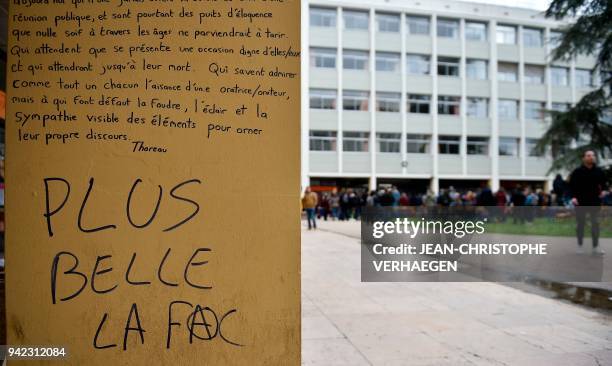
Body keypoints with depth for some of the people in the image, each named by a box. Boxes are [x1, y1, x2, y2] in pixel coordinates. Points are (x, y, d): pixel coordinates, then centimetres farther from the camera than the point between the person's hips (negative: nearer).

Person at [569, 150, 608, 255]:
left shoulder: (599, 171, 4)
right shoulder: (577, 172, -5)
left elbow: (604, 182, 15)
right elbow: (572, 185, -4)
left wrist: (604, 190, -5)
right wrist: (573, 197, -16)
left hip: (595, 202, 3)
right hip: (580, 202, -2)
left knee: (595, 224, 5)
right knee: (580, 224, 6)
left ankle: (596, 247, 13)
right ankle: (580, 245, 17)